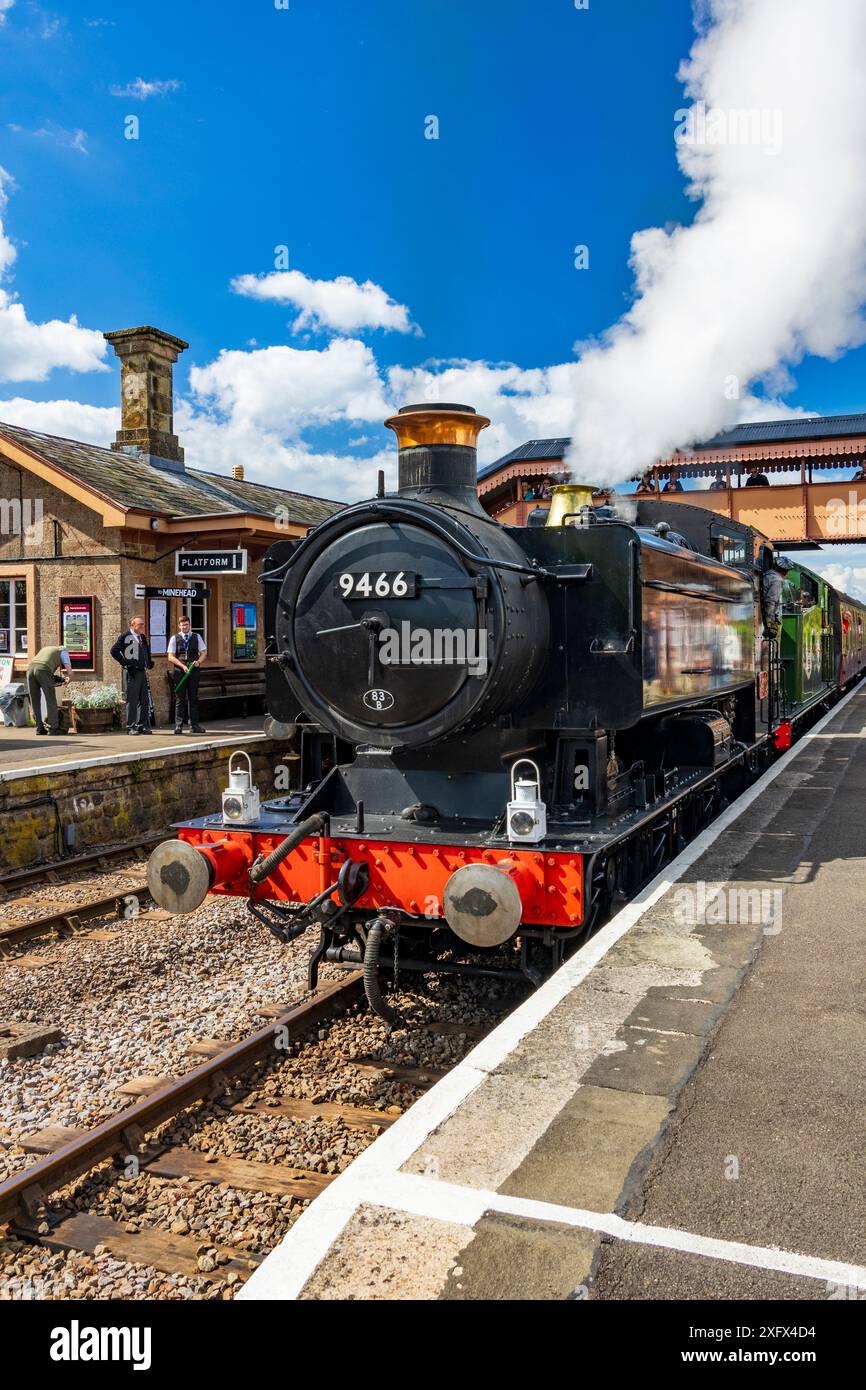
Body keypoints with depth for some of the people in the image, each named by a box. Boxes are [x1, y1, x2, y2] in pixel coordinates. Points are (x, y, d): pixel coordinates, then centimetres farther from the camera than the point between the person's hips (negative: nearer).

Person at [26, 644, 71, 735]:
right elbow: (70, 672, 11)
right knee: (51, 700, 2)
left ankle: (40, 728, 12)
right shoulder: (63, 652, 24)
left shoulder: (44, 649, 42)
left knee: (35, 701, 13)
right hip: (43, 671, -5)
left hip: (30, 669, 5)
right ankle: (53, 728, -2)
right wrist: (68, 680, 33)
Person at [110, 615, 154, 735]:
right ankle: (131, 727, 2)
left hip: (142, 672, 7)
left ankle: (143, 725, 15)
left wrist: (149, 664, 14)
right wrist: (125, 664, -12)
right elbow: (114, 651, -11)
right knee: (132, 700, -3)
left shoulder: (142, 637, 16)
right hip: (132, 672, -7)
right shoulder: (125, 636, -6)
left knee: (144, 700, 8)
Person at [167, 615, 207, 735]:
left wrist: (198, 661, -12)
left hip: (194, 671, 2)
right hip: (179, 671, -1)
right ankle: (178, 726, 4)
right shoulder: (174, 638, 5)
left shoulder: (197, 637, 11)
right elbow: (171, 657, -2)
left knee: (193, 698, 3)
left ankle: (194, 726, 6)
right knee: (180, 699, 0)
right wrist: (182, 666, -15)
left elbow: (204, 652, 9)